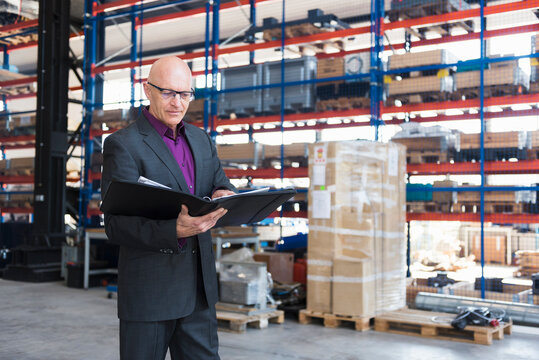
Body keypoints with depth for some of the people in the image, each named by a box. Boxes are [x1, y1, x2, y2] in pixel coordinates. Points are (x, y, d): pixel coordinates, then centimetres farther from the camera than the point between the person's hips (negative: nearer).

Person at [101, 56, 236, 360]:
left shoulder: (202, 140, 13)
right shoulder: (123, 144, -8)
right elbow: (116, 225, -15)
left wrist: (224, 195, -13)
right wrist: (174, 230, -33)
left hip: (200, 285, 6)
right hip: (150, 287, -5)